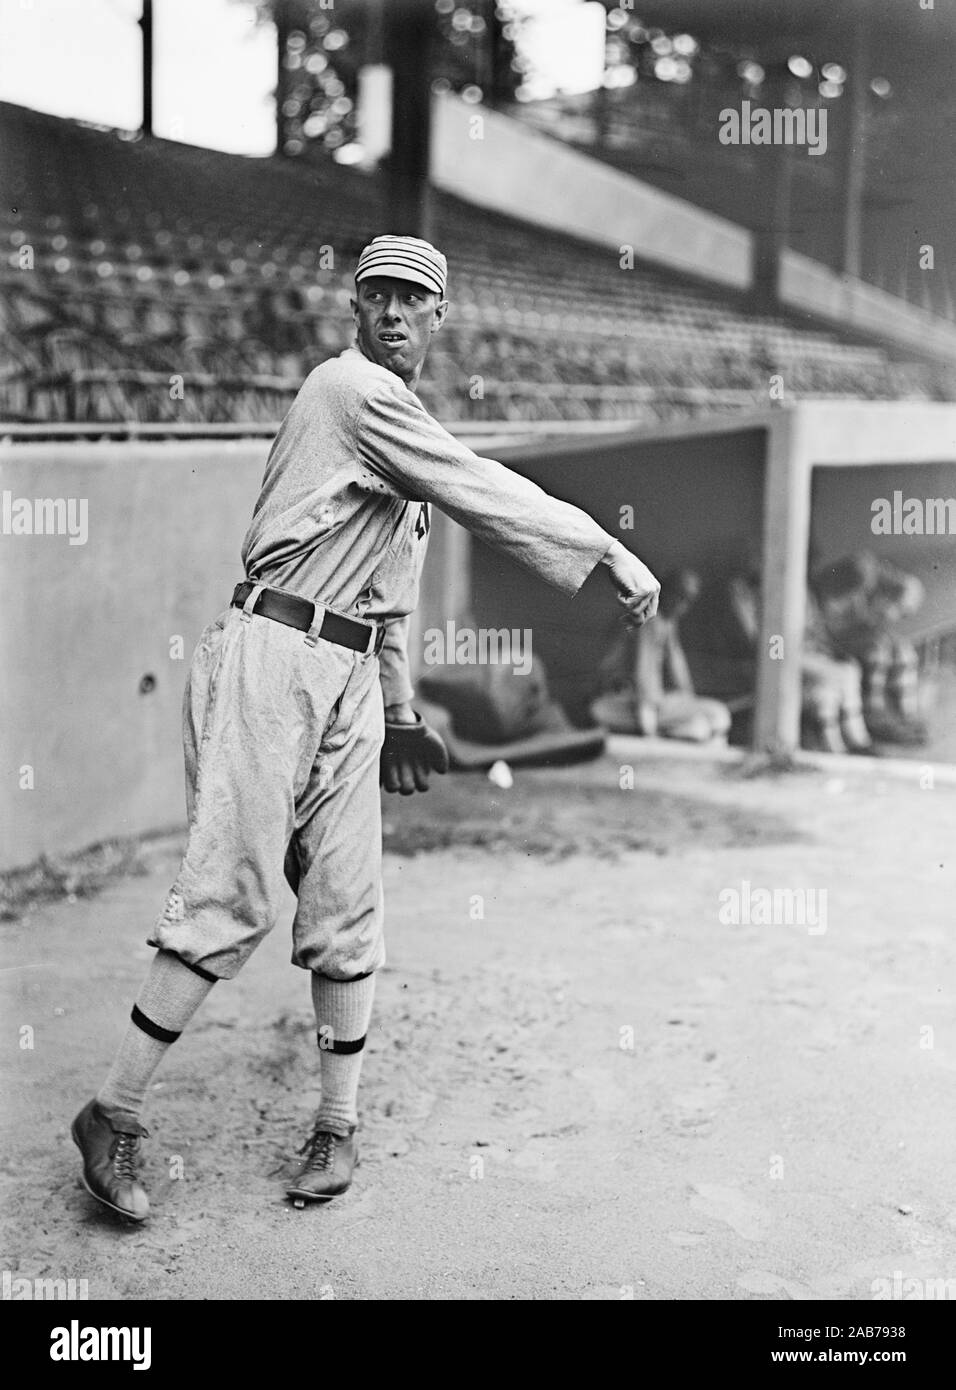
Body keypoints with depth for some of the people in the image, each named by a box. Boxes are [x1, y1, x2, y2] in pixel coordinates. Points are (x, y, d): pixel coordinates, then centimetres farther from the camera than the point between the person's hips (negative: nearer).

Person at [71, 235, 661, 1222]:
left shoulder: (395, 412, 24)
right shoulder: (353, 390, -6)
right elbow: (485, 495, -13)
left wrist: (400, 709, 25)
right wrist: (610, 552, -10)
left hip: (350, 677, 8)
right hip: (273, 653, -8)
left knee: (345, 908, 5)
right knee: (232, 899, -10)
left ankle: (338, 1126, 14)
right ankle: (113, 1116, 1)